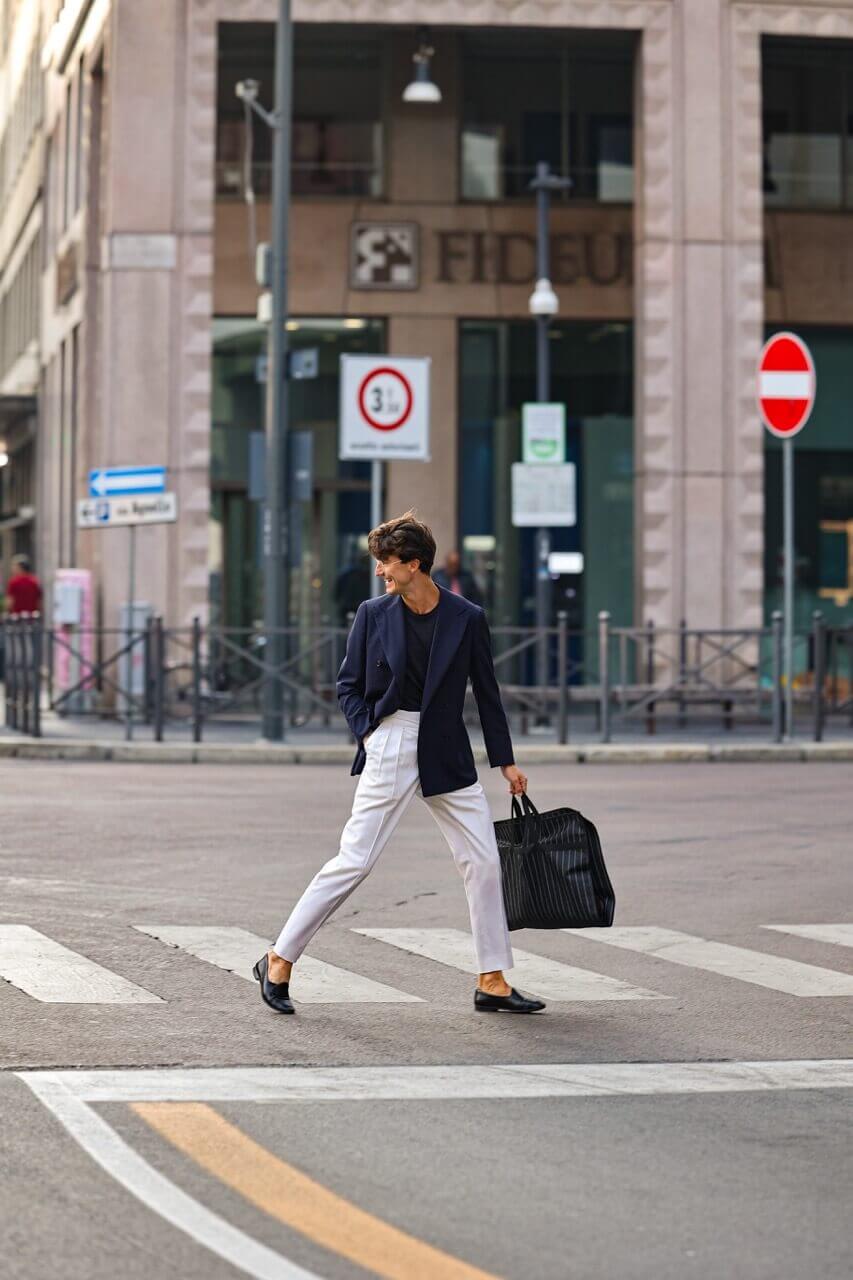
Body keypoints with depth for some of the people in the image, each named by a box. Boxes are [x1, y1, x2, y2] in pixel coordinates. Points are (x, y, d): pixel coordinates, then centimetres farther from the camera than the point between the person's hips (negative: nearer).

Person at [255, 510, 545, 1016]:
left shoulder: (467, 618, -1)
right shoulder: (373, 614, -1)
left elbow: (487, 692, 7)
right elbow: (348, 684, 8)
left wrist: (506, 761, 9)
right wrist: (368, 732, -6)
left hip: (447, 756, 2)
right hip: (389, 752, -2)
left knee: (485, 861, 0)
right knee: (354, 861, -6)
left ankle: (493, 982, 10)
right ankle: (279, 962, 3)